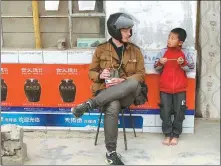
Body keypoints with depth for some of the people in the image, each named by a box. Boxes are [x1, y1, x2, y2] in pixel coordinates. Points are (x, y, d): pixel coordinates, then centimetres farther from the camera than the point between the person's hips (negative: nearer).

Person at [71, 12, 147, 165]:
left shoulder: (135, 50, 7)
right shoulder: (101, 49, 4)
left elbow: (141, 74, 3)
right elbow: (91, 72, 11)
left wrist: (123, 81, -16)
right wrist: (100, 75, -15)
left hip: (127, 94, 2)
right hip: (106, 92, -1)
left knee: (134, 83, -38)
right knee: (112, 107, -40)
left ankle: (90, 104, -32)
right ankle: (111, 153, -25)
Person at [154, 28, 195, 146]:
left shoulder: (185, 53, 0)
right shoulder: (163, 52, 2)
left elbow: (191, 67, 0)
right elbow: (156, 67, 6)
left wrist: (183, 63, -17)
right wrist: (160, 63, -14)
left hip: (180, 88, -1)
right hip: (165, 88, 1)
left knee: (179, 112, 5)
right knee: (165, 112, 4)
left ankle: (176, 135, 18)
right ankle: (168, 134, 16)